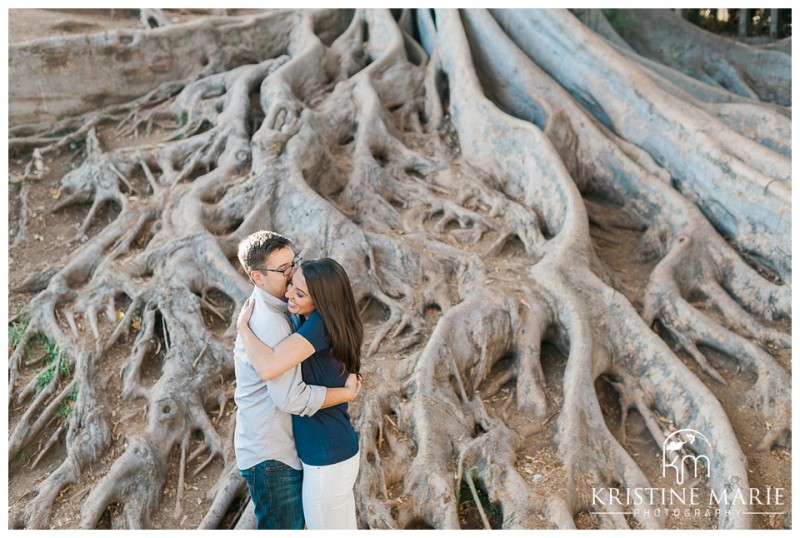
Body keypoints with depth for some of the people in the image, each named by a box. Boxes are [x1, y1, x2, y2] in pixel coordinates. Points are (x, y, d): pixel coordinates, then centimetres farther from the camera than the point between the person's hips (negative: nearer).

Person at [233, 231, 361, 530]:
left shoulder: (260, 309, 5)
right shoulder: (270, 325, -27)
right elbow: (292, 398, -30)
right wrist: (347, 392, -18)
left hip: (280, 445, 10)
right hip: (271, 455, -9)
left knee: (294, 523, 25)